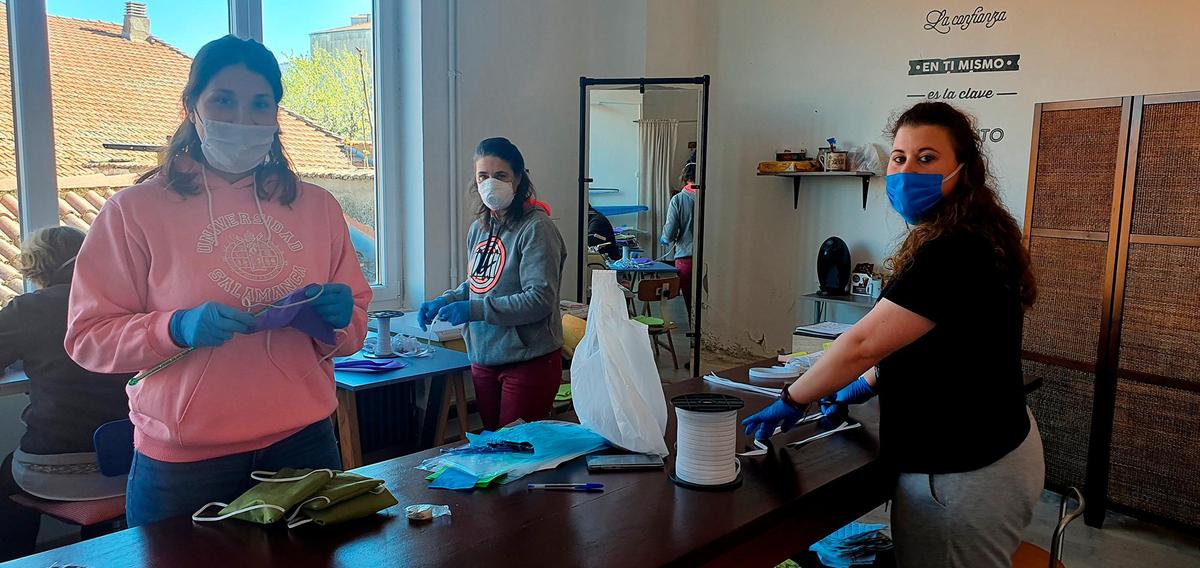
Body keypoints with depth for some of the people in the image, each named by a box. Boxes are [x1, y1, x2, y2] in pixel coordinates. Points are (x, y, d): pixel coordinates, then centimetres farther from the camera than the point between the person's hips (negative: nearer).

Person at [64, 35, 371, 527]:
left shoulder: (317, 206, 6)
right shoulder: (136, 209, -3)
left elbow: (353, 329, 11)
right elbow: (88, 336, -5)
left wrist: (336, 321, -11)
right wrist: (177, 328, -21)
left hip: (302, 444, 3)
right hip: (182, 463, -2)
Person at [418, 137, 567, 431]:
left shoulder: (536, 228, -16)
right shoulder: (479, 228, 8)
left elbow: (540, 299, -22)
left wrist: (474, 309, -23)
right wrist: (446, 300, 2)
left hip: (528, 361, -7)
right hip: (484, 359, 7)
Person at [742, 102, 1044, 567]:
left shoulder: (955, 254, -25)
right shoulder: (970, 240, 9)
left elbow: (862, 344, -25)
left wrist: (791, 401, -13)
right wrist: (870, 383, 15)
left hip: (963, 476, -10)